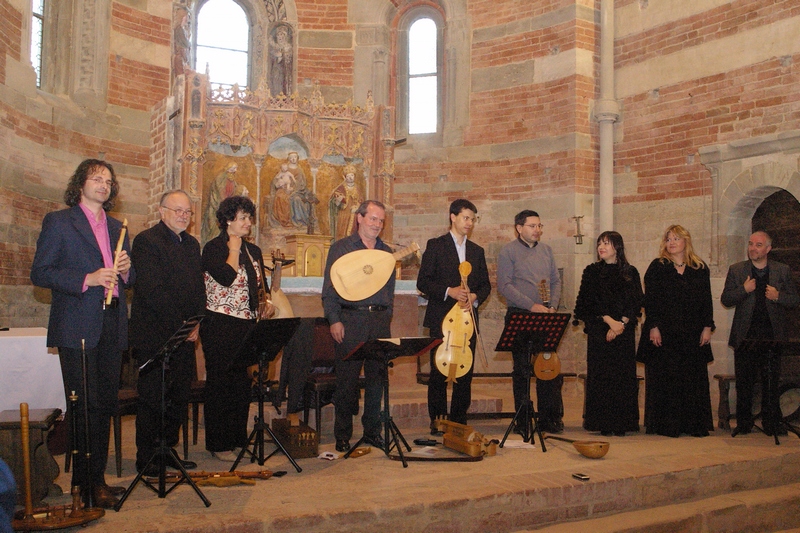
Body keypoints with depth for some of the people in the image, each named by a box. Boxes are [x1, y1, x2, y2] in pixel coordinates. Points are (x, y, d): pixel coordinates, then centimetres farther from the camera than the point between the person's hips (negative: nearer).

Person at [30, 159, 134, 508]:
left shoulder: (117, 228, 19)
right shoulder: (58, 222, 2)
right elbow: (39, 273, -6)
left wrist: (126, 271, -1)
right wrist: (87, 279, -17)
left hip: (112, 328, 6)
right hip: (78, 328, -5)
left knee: (105, 406, 8)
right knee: (86, 407, -5)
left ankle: (97, 479, 18)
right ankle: (87, 484, 5)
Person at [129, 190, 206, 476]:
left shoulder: (191, 243, 16)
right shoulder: (146, 241, -9)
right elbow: (151, 291, -17)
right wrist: (180, 324, -15)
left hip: (185, 335, 7)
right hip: (155, 335, -7)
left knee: (179, 398, 11)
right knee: (152, 398, 1)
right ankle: (147, 460, 12)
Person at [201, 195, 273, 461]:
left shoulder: (253, 250, 14)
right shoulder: (213, 248, -7)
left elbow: (261, 286, 21)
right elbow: (227, 277, -23)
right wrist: (234, 248, -11)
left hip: (247, 326, 7)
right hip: (220, 327, -7)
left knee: (243, 384, 10)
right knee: (220, 384, 0)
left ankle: (239, 439, 20)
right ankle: (219, 445, 9)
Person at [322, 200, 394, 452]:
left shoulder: (386, 252, 15)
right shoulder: (341, 248, 2)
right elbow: (329, 288, -2)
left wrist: (387, 318, 11)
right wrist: (334, 320, -9)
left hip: (380, 320, 4)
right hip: (351, 319, -4)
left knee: (377, 378, 6)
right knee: (347, 379, -1)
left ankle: (373, 431, 18)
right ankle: (343, 436, 9)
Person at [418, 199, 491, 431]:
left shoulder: (477, 251, 16)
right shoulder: (435, 246, 1)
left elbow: (485, 285, 15)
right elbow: (423, 282, -5)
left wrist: (474, 297, -6)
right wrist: (449, 291, -17)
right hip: (441, 318, -4)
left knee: (465, 373, 4)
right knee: (439, 372, 0)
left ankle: (459, 421, 14)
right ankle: (437, 421, 11)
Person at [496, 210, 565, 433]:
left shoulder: (546, 250, 15)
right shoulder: (508, 251, -2)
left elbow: (556, 281, 17)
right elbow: (504, 285, -11)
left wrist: (552, 306, 0)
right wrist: (531, 306, -16)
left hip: (545, 317, 5)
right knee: (522, 370, 1)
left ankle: (550, 418, 13)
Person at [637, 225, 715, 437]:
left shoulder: (700, 269, 9)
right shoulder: (657, 267, 1)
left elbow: (706, 300, 9)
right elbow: (650, 299, -4)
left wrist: (707, 327, 1)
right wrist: (653, 327, -11)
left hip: (692, 333, 3)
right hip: (664, 333, -3)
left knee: (693, 378, 5)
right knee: (664, 378, -1)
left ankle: (694, 424, 13)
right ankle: (665, 425, 6)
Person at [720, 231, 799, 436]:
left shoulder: (783, 270, 7)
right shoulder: (736, 270, 7)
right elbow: (725, 300, 1)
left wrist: (778, 296, -14)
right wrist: (744, 289, -14)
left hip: (772, 334, 0)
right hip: (745, 335, 0)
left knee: (771, 384, 3)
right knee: (744, 383, 5)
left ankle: (771, 424, 14)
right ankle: (743, 423, 14)